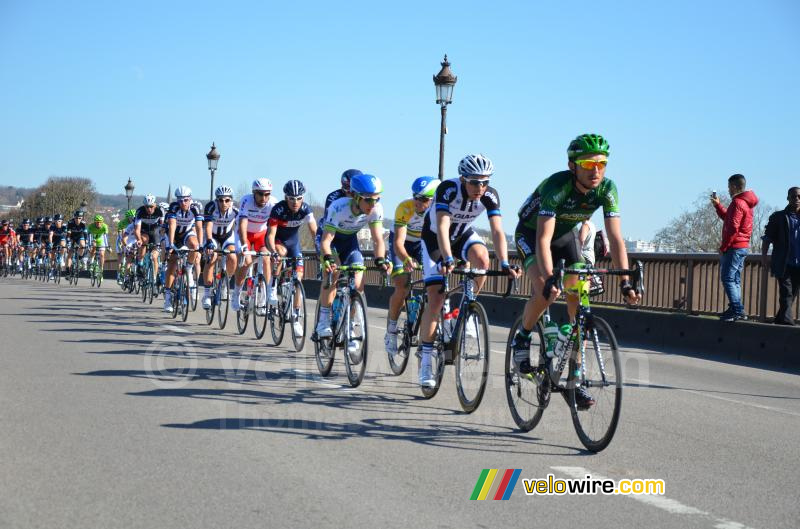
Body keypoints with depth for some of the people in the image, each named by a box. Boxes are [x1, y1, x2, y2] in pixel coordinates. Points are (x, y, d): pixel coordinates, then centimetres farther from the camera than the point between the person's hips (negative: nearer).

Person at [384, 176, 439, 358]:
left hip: (423, 244, 3)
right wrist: (407, 260, -57)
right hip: (401, 244, -3)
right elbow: (398, 242, -38)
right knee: (402, 288, -17)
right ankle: (390, 331, 2)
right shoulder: (404, 208, -33)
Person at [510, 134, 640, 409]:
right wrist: (550, 279, -53)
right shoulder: (557, 185, -35)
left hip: (565, 234, 5)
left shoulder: (607, 188, -22)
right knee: (545, 293, -29)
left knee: (580, 303, -9)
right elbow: (543, 239, -40)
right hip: (530, 233, -5)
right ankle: (522, 339, 0)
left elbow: (615, 238, -21)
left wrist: (625, 282, -32)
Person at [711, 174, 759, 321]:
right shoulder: (745, 203, 16)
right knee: (734, 279, 13)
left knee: (727, 279, -10)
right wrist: (717, 204, 25)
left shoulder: (737, 203, -15)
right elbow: (727, 217, 29)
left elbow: (732, 228, -21)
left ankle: (738, 310, -15)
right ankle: (735, 309, 14)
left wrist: (723, 247, -16)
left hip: (734, 247, -10)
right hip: (743, 247, 10)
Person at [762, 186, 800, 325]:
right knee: (786, 294, -11)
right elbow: (767, 238, 5)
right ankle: (787, 321, -15)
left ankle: (780, 320, 22)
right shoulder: (778, 217, 5)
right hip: (784, 265, -3)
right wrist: (764, 258, -2)